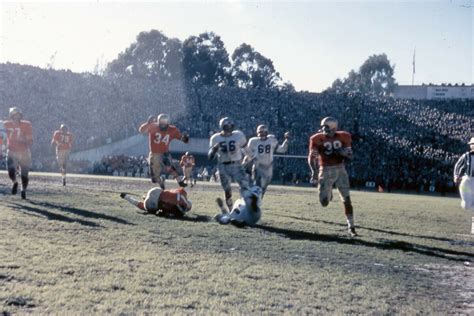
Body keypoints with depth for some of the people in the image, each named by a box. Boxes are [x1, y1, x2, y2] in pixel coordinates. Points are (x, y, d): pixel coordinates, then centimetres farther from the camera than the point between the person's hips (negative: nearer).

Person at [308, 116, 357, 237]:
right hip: (326, 171, -1)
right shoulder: (317, 139, -6)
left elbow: (350, 156, 3)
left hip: (340, 170, 1)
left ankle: (351, 227, 4)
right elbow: (312, 157, -8)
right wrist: (314, 171, -22)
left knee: (346, 200, -5)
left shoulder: (342, 137, 1)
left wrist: (343, 152, -18)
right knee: (324, 203, -3)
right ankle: (328, 192, 34)